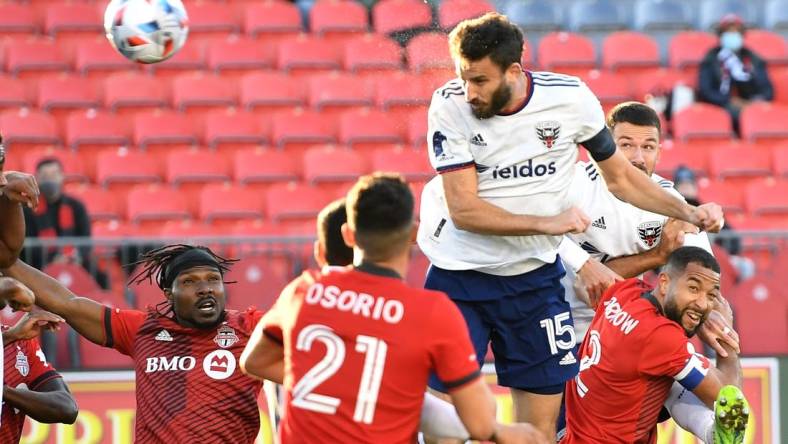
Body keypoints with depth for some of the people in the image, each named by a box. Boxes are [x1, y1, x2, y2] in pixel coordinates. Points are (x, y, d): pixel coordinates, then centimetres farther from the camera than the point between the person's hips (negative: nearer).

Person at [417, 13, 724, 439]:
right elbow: (463, 208, -18)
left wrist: (688, 212, -4)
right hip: (457, 274, -2)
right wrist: (546, 223, -26)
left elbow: (619, 177, 7)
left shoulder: (571, 98, -9)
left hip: (534, 279, 2)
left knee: (541, 427, 2)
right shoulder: (450, 105, -14)